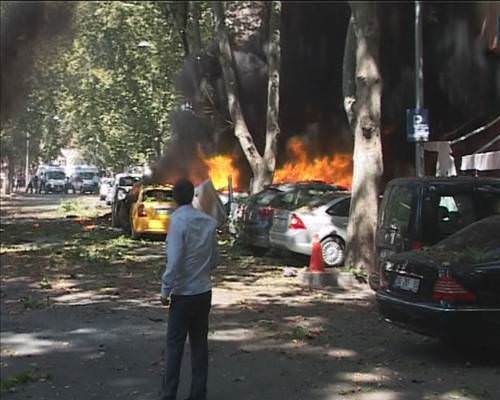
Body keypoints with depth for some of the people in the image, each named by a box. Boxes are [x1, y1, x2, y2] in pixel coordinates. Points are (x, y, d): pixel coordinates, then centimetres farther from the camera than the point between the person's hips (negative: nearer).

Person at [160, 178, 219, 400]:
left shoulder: (178, 221, -14)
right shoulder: (209, 222, 3)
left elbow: (174, 261, -18)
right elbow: (215, 259, 9)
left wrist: (165, 290, -10)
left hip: (184, 293, -5)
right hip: (204, 291, 5)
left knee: (175, 345, 1)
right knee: (199, 343, 10)